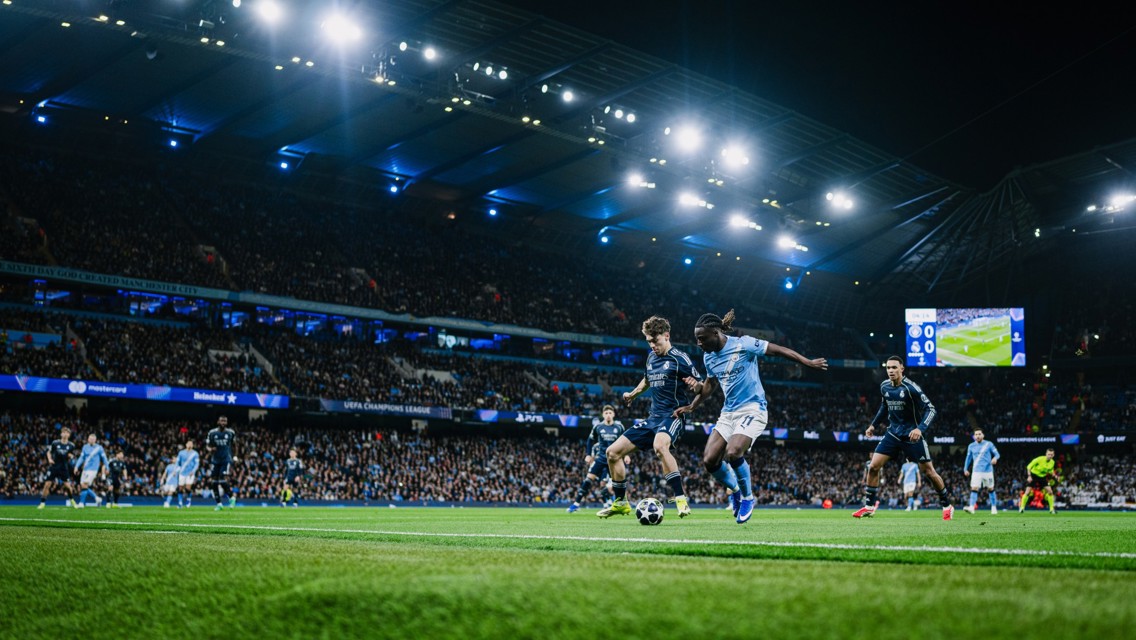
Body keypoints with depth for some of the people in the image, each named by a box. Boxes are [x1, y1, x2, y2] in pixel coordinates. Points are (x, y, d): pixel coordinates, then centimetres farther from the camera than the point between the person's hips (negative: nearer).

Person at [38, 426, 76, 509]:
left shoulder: (71, 445, -2)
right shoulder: (55, 443, -6)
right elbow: (49, 452, 7)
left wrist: (70, 456, -10)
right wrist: (49, 459, -10)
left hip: (64, 468, 1)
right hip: (54, 467, -1)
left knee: (68, 485, -2)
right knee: (47, 484, -6)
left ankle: (72, 500, 23)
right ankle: (42, 503, 5)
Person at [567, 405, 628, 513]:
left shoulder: (619, 427, -1)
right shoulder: (598, 426, -2)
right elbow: (590, 440, 10)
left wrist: (626, 455, 3)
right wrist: (588, 454, 6)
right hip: (601, 457, 0)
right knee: (589, 478, -10)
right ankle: (576, 503, -8)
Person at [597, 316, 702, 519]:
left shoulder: (680, 359, -8)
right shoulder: (651, 357, 14)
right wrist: (633, 394, 22)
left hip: (673, 416, -8)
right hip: (653, 417, 8)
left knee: (659, 445, -41)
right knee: (613, 452, 5)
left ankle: (681, 499, -34)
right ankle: (620, 503, 20)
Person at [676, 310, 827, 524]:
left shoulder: (743, 344, -14)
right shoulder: (709, 358, 5)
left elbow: (779, 350, -8)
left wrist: (809, 362, -7)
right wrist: (691, 407, 15)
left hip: (752, 408, -7)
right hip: (728, 412, 7)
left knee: (733, 453, -28)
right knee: (709, 460, -8)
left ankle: (747, 497, -3)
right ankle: (735, 490, 21)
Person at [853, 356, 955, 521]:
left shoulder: (911, 388, -18)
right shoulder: (884, 386, 1)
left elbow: (930, 410, -18)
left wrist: (920, 429, -32)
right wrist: (874, 424, 20)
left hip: (911, 435, -5)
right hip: (893, 432, 5)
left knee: (928, 472, -1)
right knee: (873, 467, -6)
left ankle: (947, 505, 18)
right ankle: (869, 506, 6)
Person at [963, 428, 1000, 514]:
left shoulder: (989, 444, 2)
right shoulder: (971, 446, 8)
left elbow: (996, 454, 2)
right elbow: (968, 458, 19)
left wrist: (995, 458, -20)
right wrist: (966, 469, 20)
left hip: (988, 471, -1)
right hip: (976, 471, 1)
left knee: (991, 489, 8)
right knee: (974, 488, -13)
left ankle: (994, 508, 21)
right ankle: (971, 507, -21)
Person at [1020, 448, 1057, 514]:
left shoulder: (1052, 462, -6)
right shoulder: (1040, 459, -23)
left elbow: (1050, 472, 11)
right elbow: (1029, 466, -17)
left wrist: (1054, 475, -10)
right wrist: (1029, 476, -27)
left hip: (1042, 477, 5)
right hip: (1033, 475, -5)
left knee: (1050, 491, -6)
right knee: (1028, 492, -13)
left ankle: (1052, 509, 6)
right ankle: (1021, 508, 0)